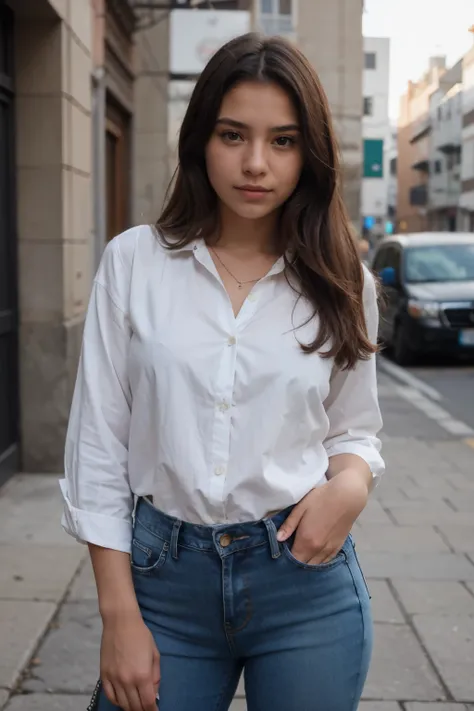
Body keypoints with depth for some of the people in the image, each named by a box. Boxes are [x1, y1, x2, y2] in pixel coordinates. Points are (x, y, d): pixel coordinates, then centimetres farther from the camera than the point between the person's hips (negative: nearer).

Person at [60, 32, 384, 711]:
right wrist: (120, 615, -5)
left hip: (307, 582, 1)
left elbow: (354, 429, 10)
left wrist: (350, 482, -13)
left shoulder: (341, 282, 0)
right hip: (164, 577, 0)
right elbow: (98, 444, -3)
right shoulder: (134, 262, -4)